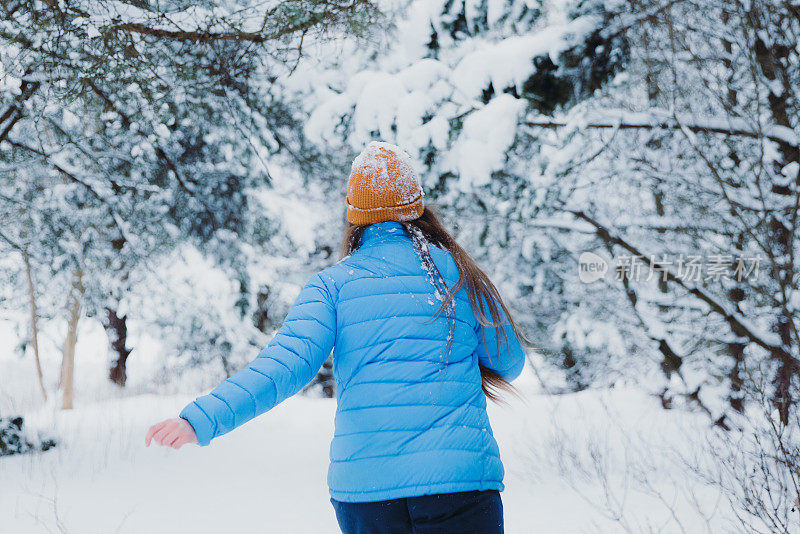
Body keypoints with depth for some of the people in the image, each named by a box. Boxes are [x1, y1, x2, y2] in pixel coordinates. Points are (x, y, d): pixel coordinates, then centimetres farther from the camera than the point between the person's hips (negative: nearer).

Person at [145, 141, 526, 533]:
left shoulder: (333, 284, 3)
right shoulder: (458, 272, 6)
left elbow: (285, 363, -12)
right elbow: (510, 362, 16)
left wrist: (201, 419, -19)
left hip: (363, 491, 2)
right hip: (462, 482, -1)